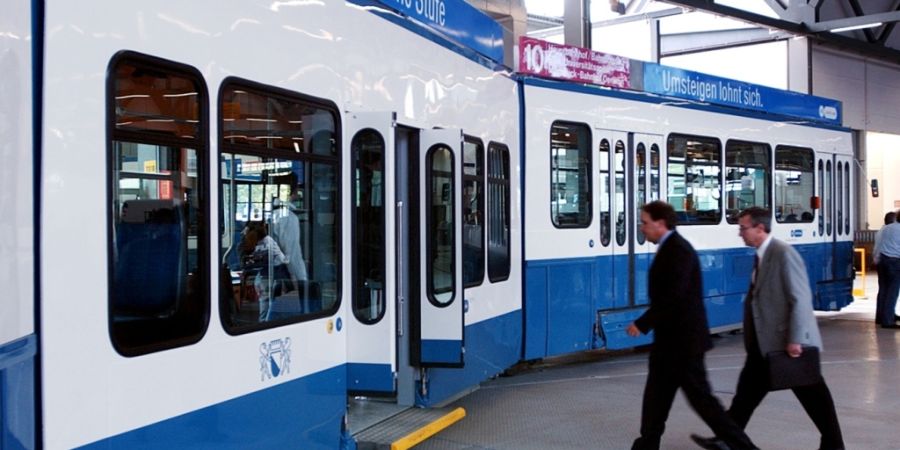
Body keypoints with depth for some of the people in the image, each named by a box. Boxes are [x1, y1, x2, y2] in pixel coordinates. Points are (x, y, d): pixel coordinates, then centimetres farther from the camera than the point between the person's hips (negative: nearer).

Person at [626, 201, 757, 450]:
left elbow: (673, 297, -25)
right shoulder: (670, 248, 12)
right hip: (672, 339, 10)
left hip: (683, 339, -10)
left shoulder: (678, 250, -18)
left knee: (700, 397, -3)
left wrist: (642, 324, -20)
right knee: (656, 396, 14)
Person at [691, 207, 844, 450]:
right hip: (765, 342, 9)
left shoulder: (784, 254, -17)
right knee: (748, 389, 12)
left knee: (813, 394, 4)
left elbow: (800, 299, -21)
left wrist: (795, 339, -23)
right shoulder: (761, 255, 11)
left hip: (789, 342, -9)